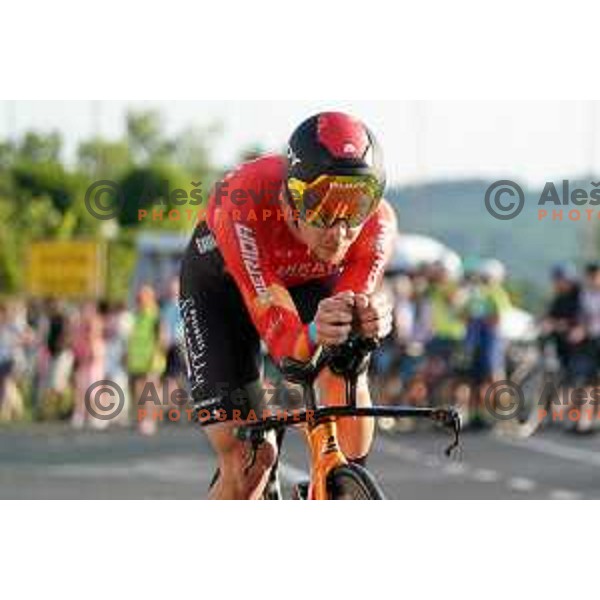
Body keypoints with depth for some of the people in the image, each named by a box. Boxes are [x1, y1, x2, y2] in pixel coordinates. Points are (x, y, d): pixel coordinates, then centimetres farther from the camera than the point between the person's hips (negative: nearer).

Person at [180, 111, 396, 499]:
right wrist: (314, 335, -67)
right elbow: (281, 340, -44)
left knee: (346, 376, -27)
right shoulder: (245, 206, -42)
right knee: (247, 462, -15)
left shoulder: (377, 223, -33)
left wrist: (370, 318, -59)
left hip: (311, 282, 3)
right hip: (222, 283, -3)